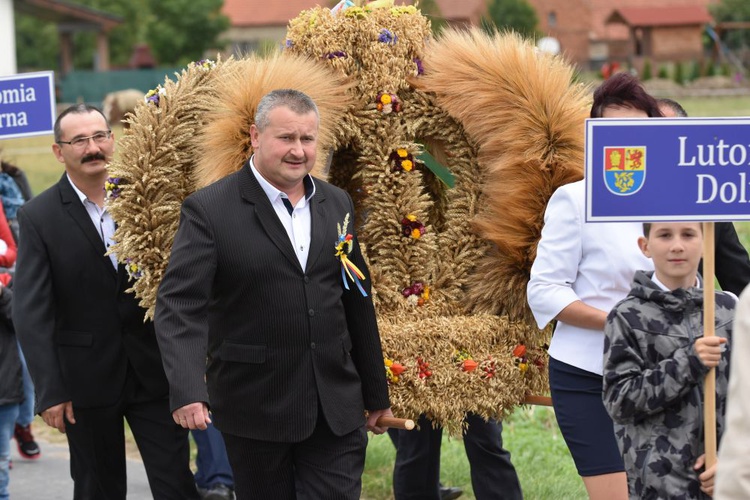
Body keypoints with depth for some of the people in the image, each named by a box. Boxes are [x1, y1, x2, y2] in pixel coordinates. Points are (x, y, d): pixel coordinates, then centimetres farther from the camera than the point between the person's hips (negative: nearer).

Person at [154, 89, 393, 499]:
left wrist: (376, 394, 17)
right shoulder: (209, 210, -8)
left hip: (335, 407, 4)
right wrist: (188, 389, -31)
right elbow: (179, 305, -17)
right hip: (255, 409, -4)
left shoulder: (337, 204, 9)